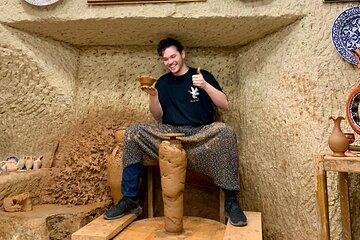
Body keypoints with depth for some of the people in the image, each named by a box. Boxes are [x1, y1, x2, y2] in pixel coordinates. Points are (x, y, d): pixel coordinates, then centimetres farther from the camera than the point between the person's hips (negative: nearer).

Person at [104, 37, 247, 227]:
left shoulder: (202, 76, 9)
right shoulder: (163, 82, 16)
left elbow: (224, 104, 2)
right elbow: (158, 117, 12)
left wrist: (205, 85, -13)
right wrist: (153, 96, -6)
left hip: (199, 134, -2)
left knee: (224, 131, -33)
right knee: (132, 132, -19)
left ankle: (231, 200, -26)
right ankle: (130, 199, -15)